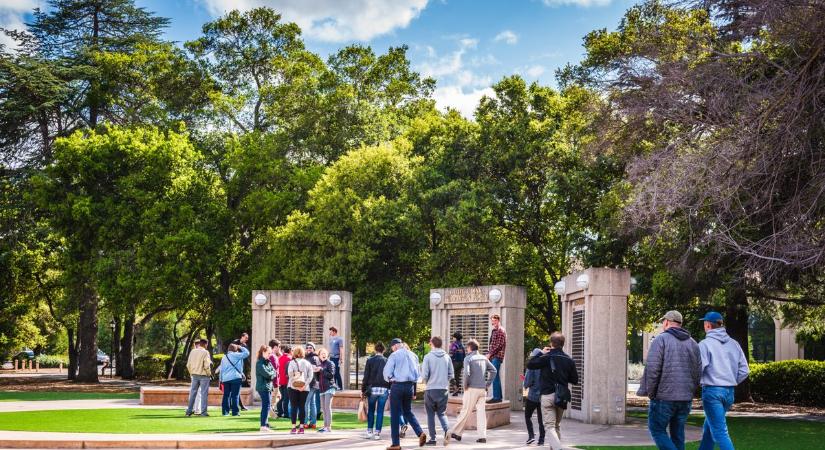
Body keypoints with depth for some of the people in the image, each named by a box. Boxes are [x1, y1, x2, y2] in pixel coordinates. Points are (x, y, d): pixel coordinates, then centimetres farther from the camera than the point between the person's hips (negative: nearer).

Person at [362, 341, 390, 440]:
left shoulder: (370, 360, -1)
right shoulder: (387, 361, 4)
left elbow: (366, 376, -2)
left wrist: (363, 390, 3)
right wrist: (390, 391, 11)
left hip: (372, 389, -1)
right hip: (384, 389, 1)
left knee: (371, 411, 12)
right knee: (380, 411, 5)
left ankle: (369, 431, 9)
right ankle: (377, 432, 2)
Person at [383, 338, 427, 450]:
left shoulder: (394, 355, -7)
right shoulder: (413, 355, 9)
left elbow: (387, 373, -8)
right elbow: (417, 373, 14)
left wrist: (390, 379, 12)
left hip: (397, 386, -5)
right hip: (410, 385, 5)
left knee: (395, 414, 3)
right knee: (408, 412, 20)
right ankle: (420, 433, 1)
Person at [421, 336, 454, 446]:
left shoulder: (428, 357, -7)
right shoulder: (447, 357, 2)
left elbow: (424, 375, -11)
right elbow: (451, 375, 4)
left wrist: (424, 379, 11)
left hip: (431, 389, -3)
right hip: (443, 389, 3)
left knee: (430, 414, 9)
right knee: (441, 413, 14)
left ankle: (432, 438, 7)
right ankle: (447, 429, -11)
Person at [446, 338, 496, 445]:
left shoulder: (468, 358, -8)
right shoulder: (484, 358, 10)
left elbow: (466, 373, -21)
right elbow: (494, 370, 9)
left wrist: (464, 385, -7)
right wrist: (488, 384, 11)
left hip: (472, 389, -5)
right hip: (482, 389, 5)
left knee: (465, 412, 2)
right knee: (481, 411, 5)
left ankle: (456, 432, 11)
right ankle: (482, 436, 1)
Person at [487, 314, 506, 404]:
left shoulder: (501, 331, -9)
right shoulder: (494, 331, 19)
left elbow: (499, 344, -16)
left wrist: (490, 353, -14)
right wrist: (489, 354, 11)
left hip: (497, 356, -9)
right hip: (493, 357, 9)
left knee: (495, 377, -11)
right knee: (496, 377, 11)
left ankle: (496, 397, -10)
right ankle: (498, 396, 16)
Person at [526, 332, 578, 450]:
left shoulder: (546, 357, -11)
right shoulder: (569, 360, 3)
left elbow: (529, 364, -1)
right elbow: (575, 380, 8)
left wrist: (541, 353, 8)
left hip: (548, 395, -5)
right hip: (562, 397, 5)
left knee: (549, 426, -6)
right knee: (557, 425, 20)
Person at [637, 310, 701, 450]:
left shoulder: (661, 340, -6)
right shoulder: (693, 343, 12)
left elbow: (652, 369, -14)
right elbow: (698, 371, 9)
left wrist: (650, 392, -5)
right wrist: (689, 391, 15)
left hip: (664, 396, -6)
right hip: (685, 399, 6)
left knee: (657, 430, 3)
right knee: (678, 432, 12)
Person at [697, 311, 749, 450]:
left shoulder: (705, 344, -9)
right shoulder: (733, 344, 9)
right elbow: (744, 370, 7)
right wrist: (731, 382, 17)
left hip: (712, 391, -7)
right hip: (729, 392, 7)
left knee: (720, 433, -8)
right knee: (708, 428, 22)